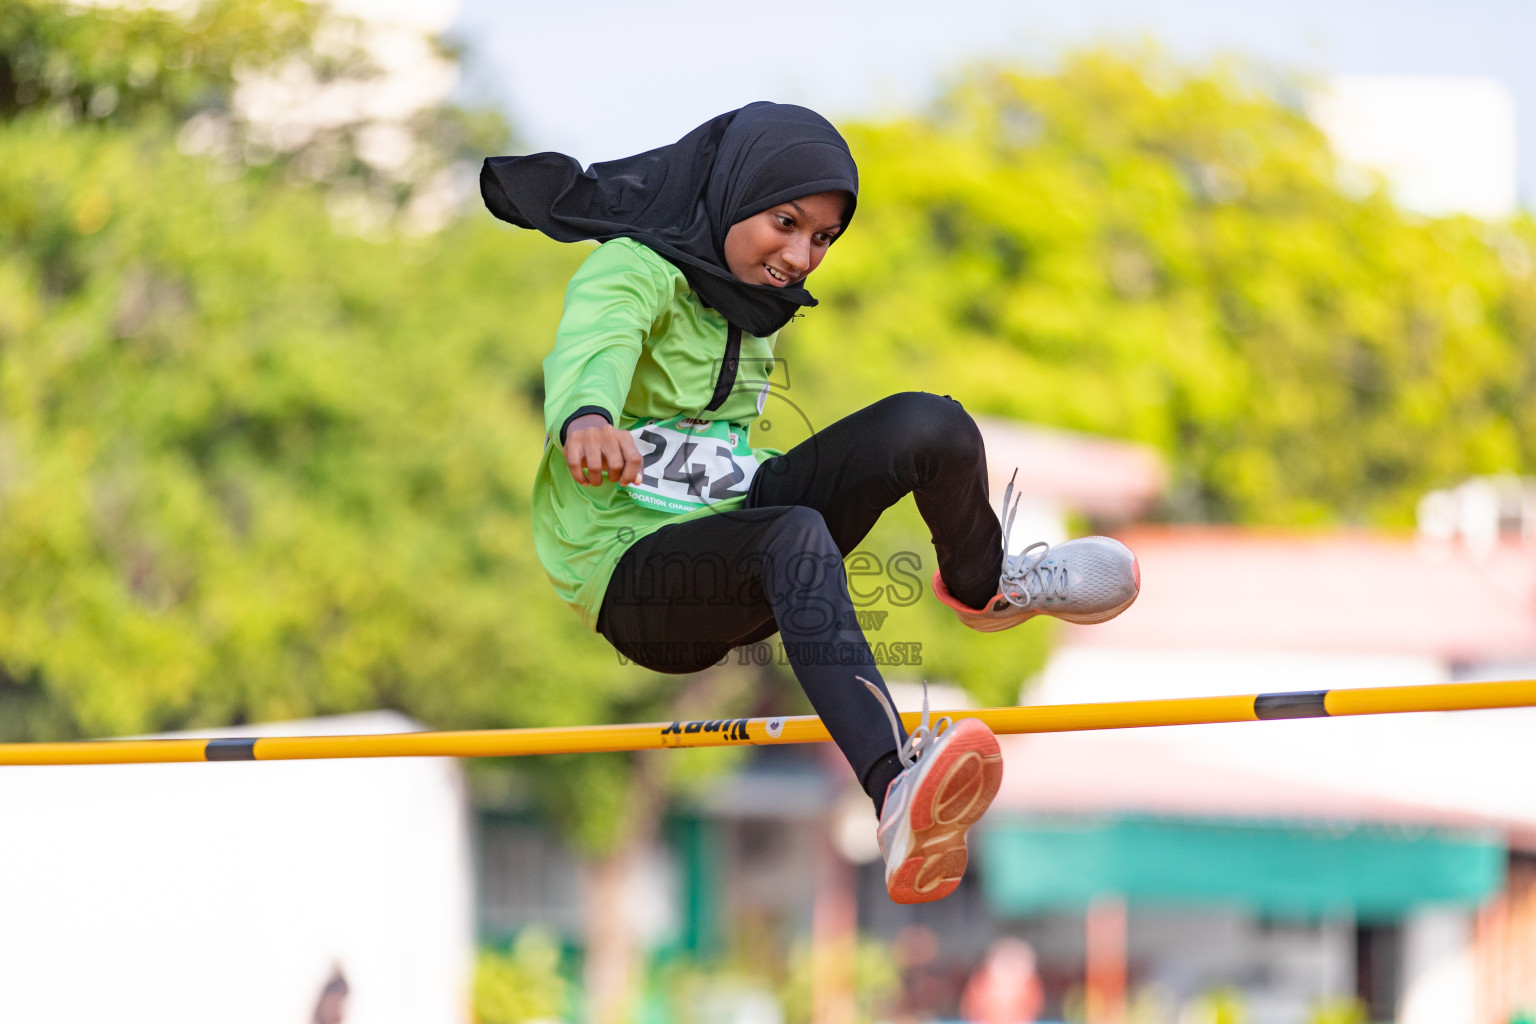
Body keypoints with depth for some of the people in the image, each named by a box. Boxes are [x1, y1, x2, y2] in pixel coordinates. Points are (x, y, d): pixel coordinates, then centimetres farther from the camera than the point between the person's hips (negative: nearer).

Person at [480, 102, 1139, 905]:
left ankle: (982, 585, 20)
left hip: (736, 543, 8)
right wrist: (585, 419, -57)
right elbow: (592, 344, -37)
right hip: (632, 577, -8)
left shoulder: (756, 306, 13)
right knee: (796, 537, -41)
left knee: (929, 423, -11)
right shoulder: (633, 270, -12)